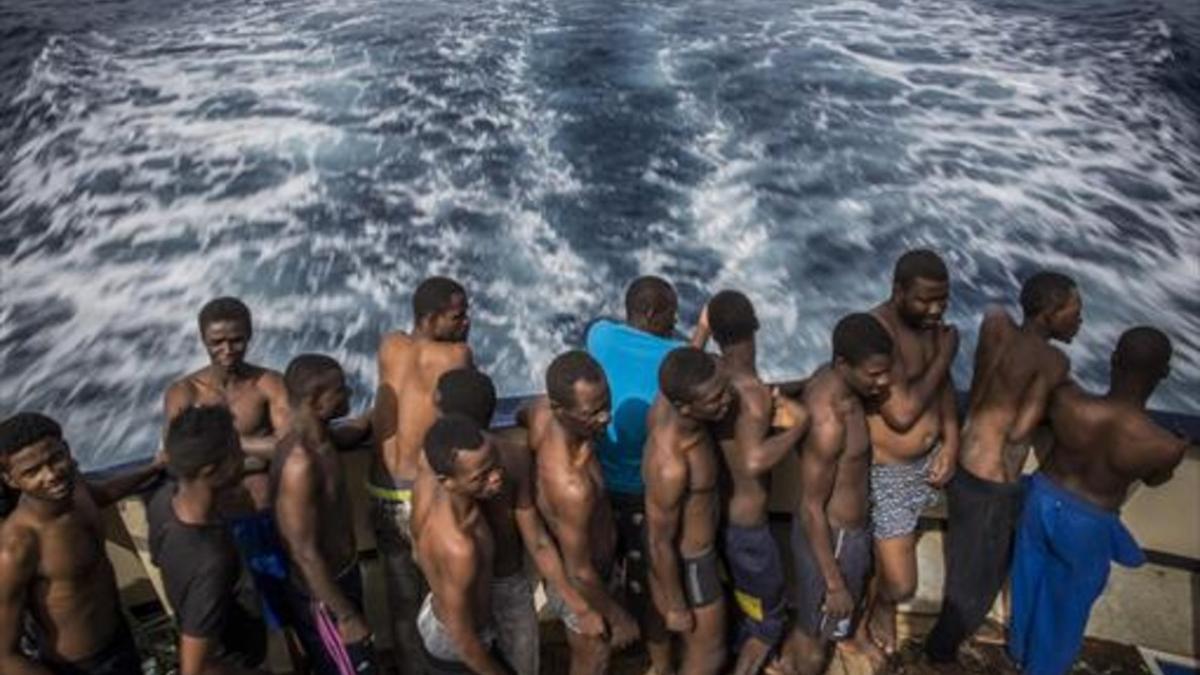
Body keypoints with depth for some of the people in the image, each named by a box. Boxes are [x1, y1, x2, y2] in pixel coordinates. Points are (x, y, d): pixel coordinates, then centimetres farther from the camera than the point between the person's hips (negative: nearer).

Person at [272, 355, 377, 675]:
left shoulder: (319, 438, -4)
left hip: (342, 575, 9)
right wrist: (346, 617, -21)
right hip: (322, 592, -9)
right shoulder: (299, 464, -32)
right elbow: (305, 554, -27)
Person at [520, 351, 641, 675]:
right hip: (579, 588, -7)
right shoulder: (571, 486, -46)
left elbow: (521, 417, 6)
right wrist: (619, 618, -13)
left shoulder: (543, 408, -22)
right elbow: (580, 574, -31)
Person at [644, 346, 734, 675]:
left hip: (690, 545, 8)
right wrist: (676, 607, -13)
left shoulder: (668, 401, -22)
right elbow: (660, 544, -27)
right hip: (687, 563, -7)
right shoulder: (670, 466, -42)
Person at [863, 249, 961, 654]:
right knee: (901, 585, -1)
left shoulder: (930, 323, -3)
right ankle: (881, 605, 34)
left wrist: (951, 443, 1)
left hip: (928, 462, 7)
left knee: (902, 542, 27)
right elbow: (901, 413, -32)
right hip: (886, 472, -7)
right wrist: (944, 356, -23)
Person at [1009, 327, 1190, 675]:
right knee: (1069, 601, 25)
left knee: (1031, 580, 28)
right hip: (1088, 525, -2)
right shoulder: (1166, 446, -29)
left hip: (1043, 499, 2)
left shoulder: (1066, 400, -28)